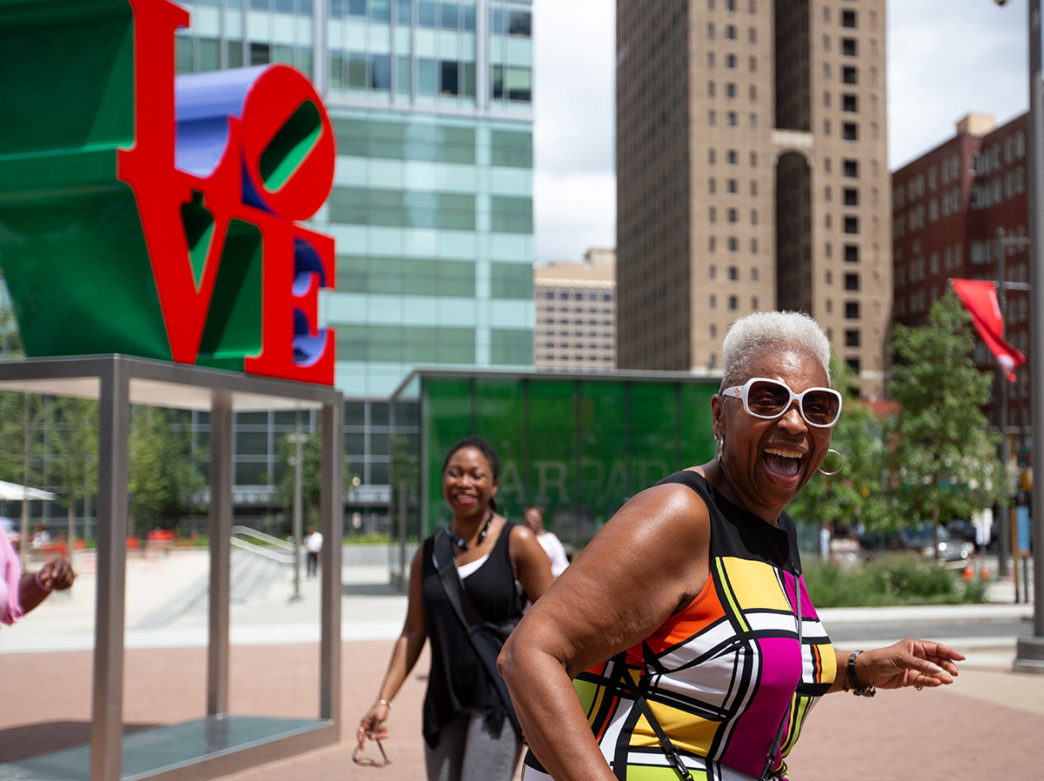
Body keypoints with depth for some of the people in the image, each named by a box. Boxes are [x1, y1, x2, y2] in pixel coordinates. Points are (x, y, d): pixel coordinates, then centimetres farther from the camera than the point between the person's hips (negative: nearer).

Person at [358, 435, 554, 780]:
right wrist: (383, 700, 1)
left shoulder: (516, 542, -4)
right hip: (445, 702, 5)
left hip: (500, 700, -5)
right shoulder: (428, 553, 9)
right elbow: (413, 633, 10)